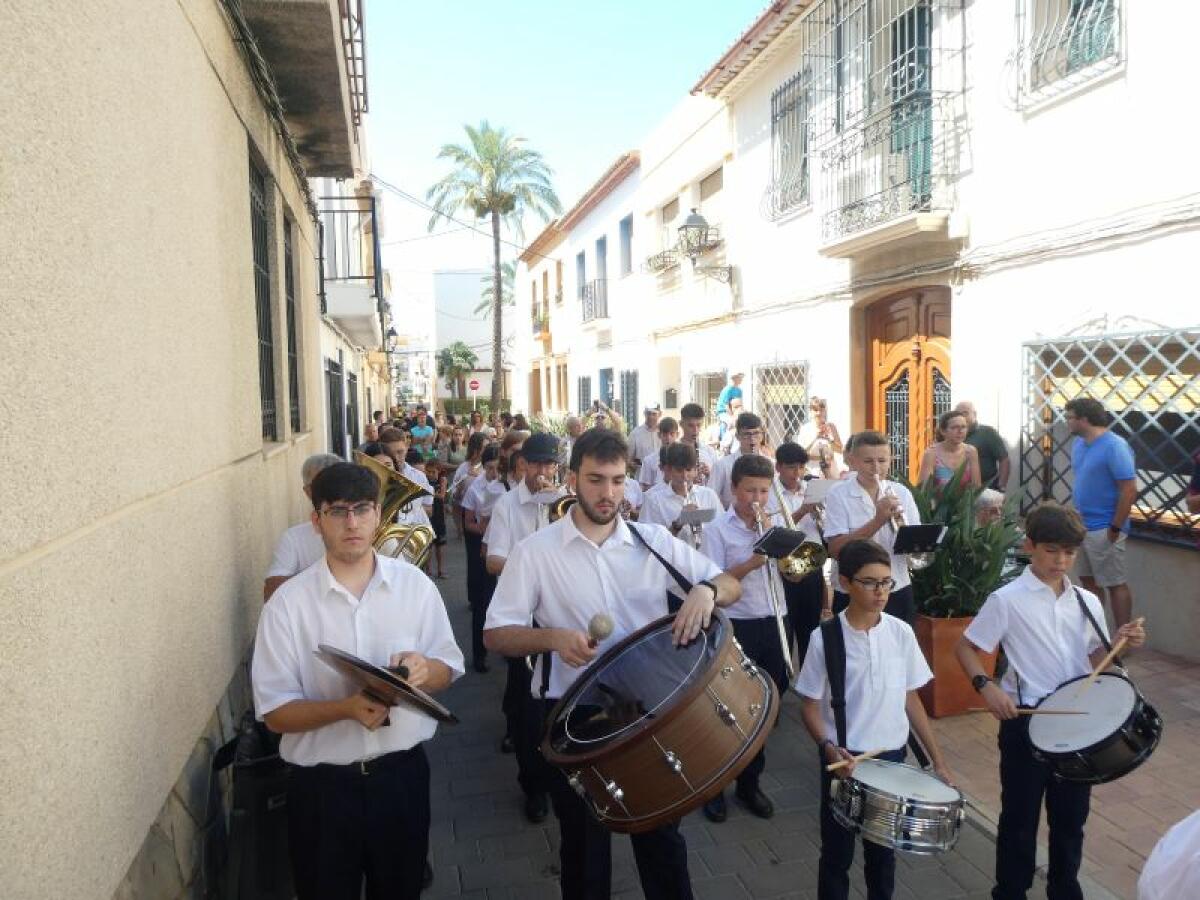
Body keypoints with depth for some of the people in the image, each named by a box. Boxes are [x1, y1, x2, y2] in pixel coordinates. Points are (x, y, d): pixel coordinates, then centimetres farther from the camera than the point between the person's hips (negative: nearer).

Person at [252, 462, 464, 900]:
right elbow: (274, 711, -9)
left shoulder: (415, 584, -5)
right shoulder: (287, 602, -11)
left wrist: (424, 670, -20)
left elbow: (449, 668, 3)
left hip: (402, 774, 2)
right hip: (322, 784, -2)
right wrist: (347, 707, -26)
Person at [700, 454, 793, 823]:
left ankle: (749, 782, 31)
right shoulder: (718, 529, -8)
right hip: (737, 627, -5)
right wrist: (750, 564, -24)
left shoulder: (773, 525, 8)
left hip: (772, 625, 5)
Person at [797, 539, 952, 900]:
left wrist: (937, 759, 5)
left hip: (891, 756, 3)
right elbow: (810, 705, -7)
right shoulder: (825, 637, -14)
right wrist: (829, 747, -24)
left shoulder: (901, 632, -5)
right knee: (837, 854, 12)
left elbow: (911, 699, 5)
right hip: (844, 758, -3)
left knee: (883, 851, 18)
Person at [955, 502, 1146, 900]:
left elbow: (1096, 660, 12)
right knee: (1020, 818, 9)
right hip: (1025, 722, -5)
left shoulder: (1086, 602, 4)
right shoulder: (1007, 600, -12)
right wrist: (986, 685, -24)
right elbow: (965, 648, -9)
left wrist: (1121, 643, -7)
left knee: (1071, 816, 19)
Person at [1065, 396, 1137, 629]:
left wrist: (1115, 528, -18)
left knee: (1115, 584, 1)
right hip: (1081, 525, 8)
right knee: (1088, 581, 16)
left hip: (1104, 529, -8)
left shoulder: (1114, 446, -17)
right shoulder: (1079, 443, 7)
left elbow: (1129, 490, -19)